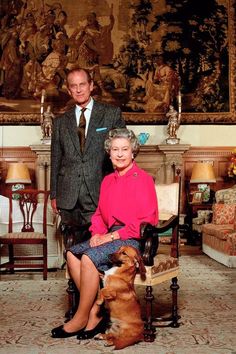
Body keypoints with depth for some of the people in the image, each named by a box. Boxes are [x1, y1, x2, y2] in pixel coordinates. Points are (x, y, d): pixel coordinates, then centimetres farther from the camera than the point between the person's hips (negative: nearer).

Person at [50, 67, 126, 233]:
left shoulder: (112, 114, 4)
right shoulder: (60, 122, 13)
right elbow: (56, 160, 15)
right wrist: (54, 195, 11)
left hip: (100, 195, -2)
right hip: (68, 199, 3)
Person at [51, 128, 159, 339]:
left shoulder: (143, 179, -7)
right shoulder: (108, 181, 15)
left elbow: (146, 221, -13)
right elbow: (99, 214, 19)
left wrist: (111, 236, -16)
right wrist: (97, 233, -3)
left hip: (134, 240, -7)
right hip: (111, 236, 7)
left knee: (89, 258, -25)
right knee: (72, 254, -14)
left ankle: (82, 318, -7)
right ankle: (95, 312, -11)